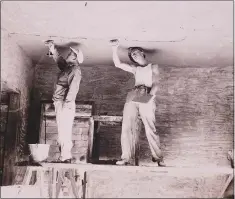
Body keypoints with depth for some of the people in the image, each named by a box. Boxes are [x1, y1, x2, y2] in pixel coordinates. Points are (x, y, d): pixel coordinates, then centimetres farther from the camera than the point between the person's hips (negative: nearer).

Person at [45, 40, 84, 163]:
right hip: (60, 103, 9)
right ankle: (64, 157, 12)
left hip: (65, 104, -9)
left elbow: (73, 87, -18)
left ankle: (66, 157, -11)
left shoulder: (75, 69, -7)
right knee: (63, 131, 9)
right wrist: (53, 49, 24)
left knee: (64, 131, -12)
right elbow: (59, 59, 37)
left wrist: (67, 103, -24)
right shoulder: (67, 67, 19)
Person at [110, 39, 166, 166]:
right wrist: (114, 48, 7)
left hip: (147, 98, -3)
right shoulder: (134, 69, 28)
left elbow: (155, 84, 4)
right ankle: (126, 158, -11)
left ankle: (158, 158, -8)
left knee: (150, 129, -12)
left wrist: (151, 96, -14)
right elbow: (117, 64, 18)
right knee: (127, 126, -9)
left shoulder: (153, 67, 19)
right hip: (132, 97, 4)